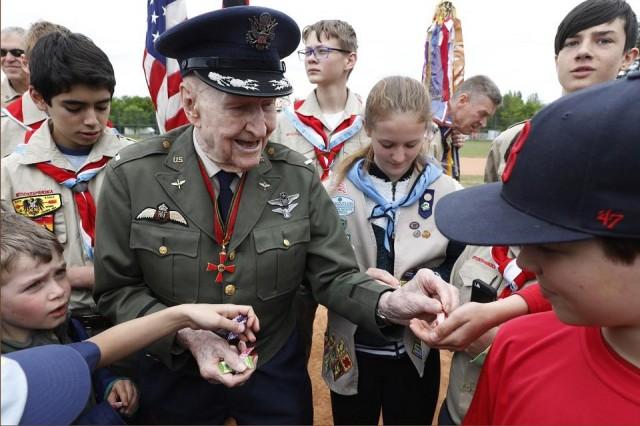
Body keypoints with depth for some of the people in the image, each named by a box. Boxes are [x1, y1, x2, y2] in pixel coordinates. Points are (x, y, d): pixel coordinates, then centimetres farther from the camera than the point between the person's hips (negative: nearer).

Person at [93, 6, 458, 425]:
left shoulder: (300, 178, -13)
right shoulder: (131, 176, -16)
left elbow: (334, 275, -11)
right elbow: (117, 289, -9)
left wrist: (390, 302, -31)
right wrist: (186, 335, -24)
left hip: (275, 373, 2)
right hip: (174, 377, -1)